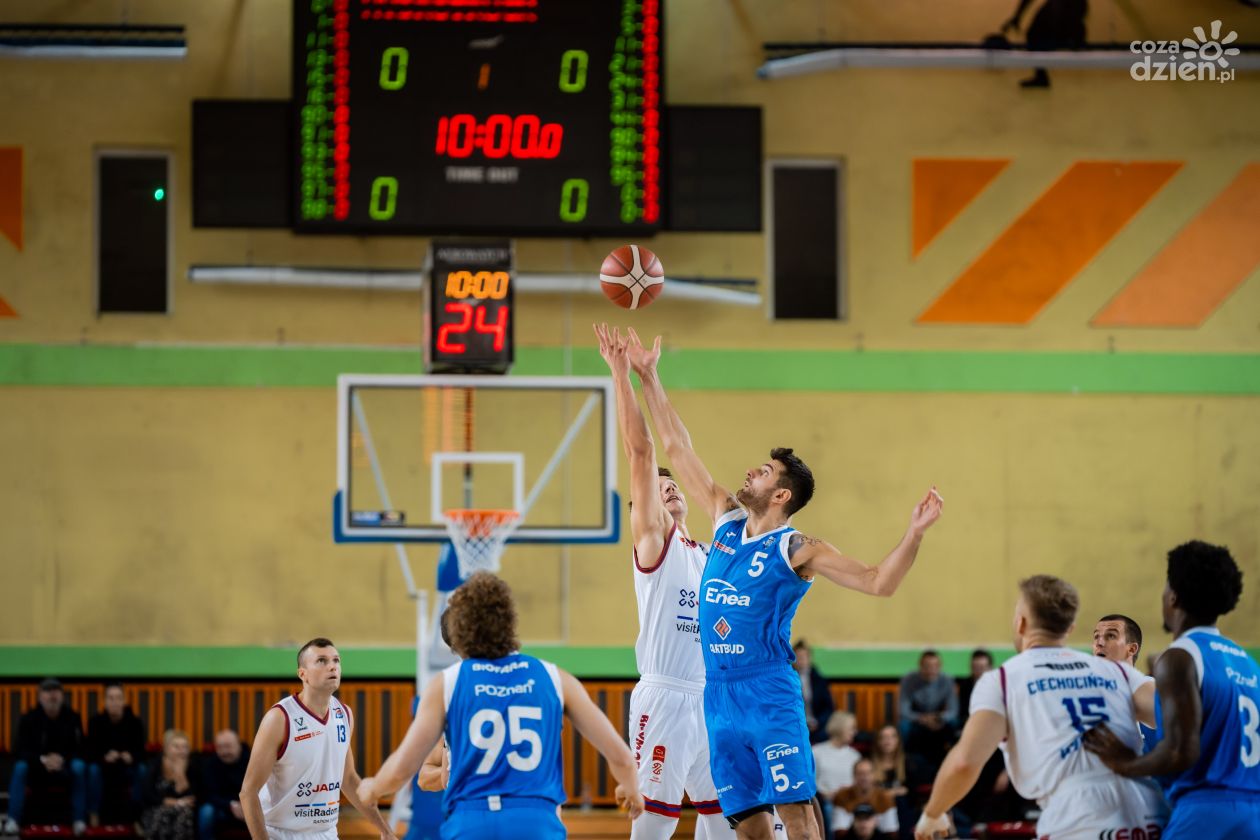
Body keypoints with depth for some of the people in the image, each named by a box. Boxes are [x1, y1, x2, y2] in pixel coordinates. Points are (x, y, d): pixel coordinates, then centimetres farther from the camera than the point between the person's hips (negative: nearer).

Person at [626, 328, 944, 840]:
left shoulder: (797, 550, -4)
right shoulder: (726, 521, 12)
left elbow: (878, 582, -11)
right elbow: (678, 450, 18)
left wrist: (915, 533, -25)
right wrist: (648, 380, 20)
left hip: (769, 694, -6)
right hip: (718, 696, 6)